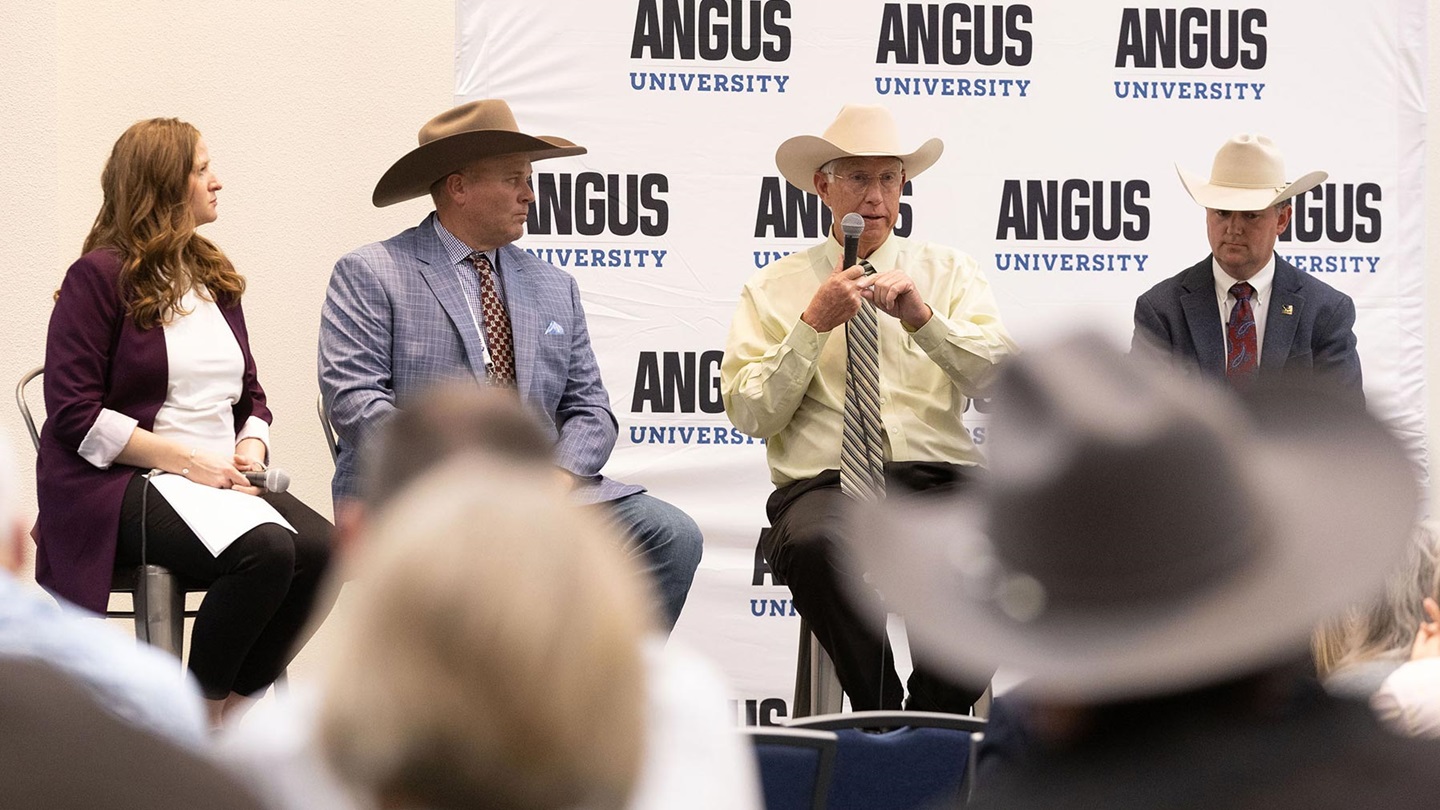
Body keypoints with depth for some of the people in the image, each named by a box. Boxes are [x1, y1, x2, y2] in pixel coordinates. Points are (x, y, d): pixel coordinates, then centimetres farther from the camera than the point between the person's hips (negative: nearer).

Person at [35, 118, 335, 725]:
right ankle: (198, 714, -13)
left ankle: (235, 708, -7)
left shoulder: (215, 278, 20)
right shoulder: (99, 277, -3)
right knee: (265, 549, -33)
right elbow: (74, 414, -10)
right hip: (120, 488, -7)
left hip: (221, 477, 7)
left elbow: (249, 394, 24)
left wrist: (251, 446, 0)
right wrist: (187, 460, -15)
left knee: (323, 550, -23)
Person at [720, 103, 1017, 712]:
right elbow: (749, 415, 3)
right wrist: (813, 325, -5)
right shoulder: (774, 289, 15)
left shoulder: (947, 272, 17)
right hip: (825, 481, -1)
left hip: (940, 478, 1)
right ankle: (881, 719, -20)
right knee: (816, 546, -38)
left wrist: (923, 318, -13)